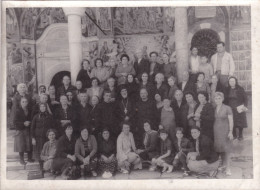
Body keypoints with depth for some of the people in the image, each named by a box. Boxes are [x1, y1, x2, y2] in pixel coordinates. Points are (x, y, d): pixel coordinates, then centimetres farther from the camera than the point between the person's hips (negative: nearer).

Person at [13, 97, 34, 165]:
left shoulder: (29, 110, 5)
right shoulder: (18, 111, -8)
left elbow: (31, 119, 14)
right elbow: (15, 122, -11)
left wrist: (29, 123, -3)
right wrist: (23, 123, -18)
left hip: (28, 130, 4)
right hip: (20, 131, -4)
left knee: (29, 144, 3)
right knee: (21, 145, 0)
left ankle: (29, 158, 19)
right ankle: (21, 159, 16)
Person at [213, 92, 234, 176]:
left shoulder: (227, 108, -6)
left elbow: (231, 121, -6)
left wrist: (230, 132, -13)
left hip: (225, 130, -4)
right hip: (216, 130, 4)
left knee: (226, 148, -7)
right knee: (219, 148, 7)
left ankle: (228, 168, -5)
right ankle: (224, 164, 22)